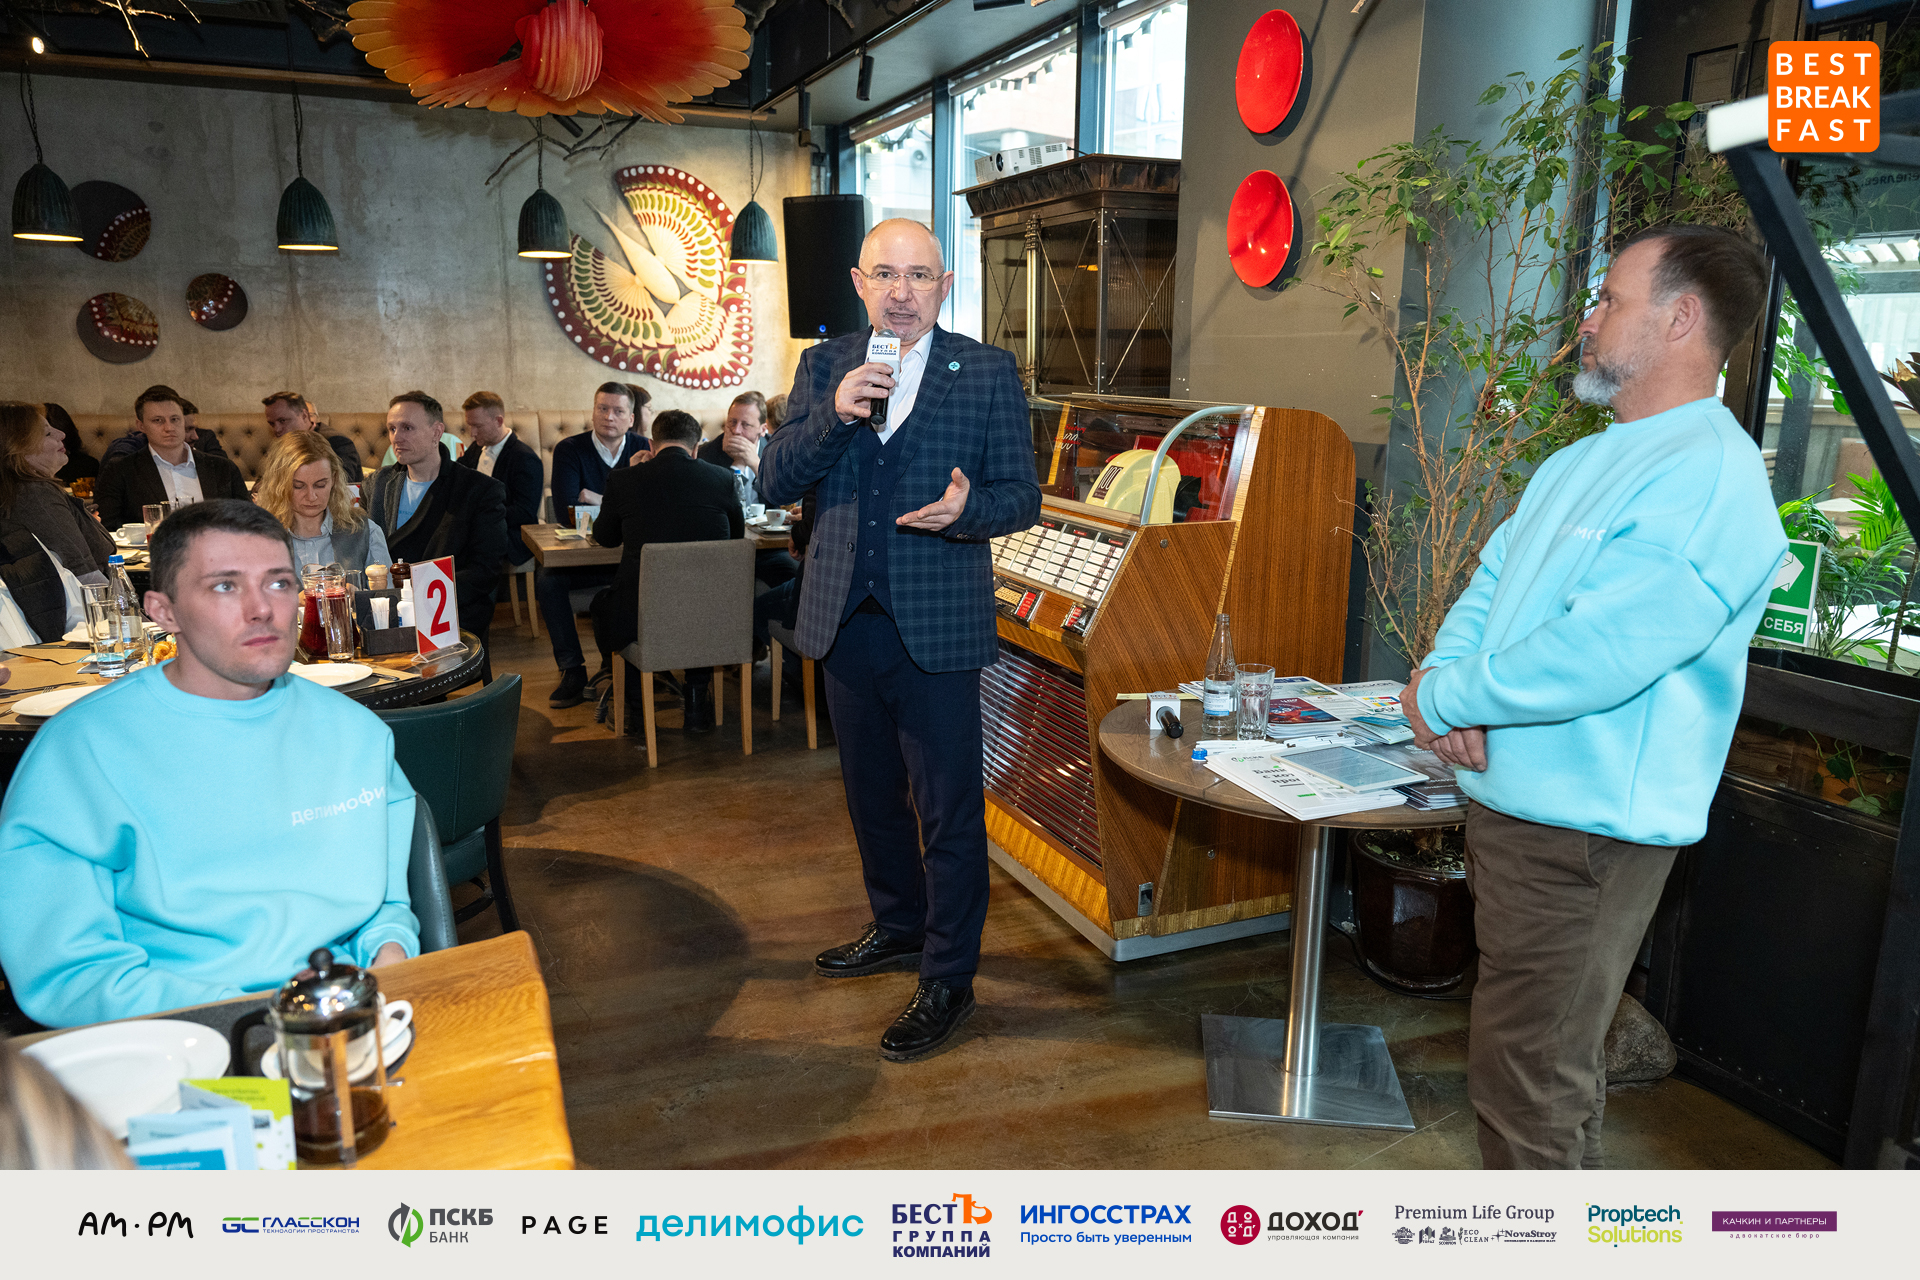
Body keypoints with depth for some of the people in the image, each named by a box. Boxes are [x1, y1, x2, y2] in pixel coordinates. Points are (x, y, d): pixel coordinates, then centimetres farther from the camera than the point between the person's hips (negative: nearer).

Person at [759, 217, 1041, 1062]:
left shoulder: (988, 372, -2)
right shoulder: (825, 367, 8)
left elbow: (1022, 496, -3)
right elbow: (773, 482, 0)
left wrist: (965, 510, -25)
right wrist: (833, 414, -16)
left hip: (936, 627, -4)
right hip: (846, 619, 5)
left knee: (948, 808, 1)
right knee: (872, 793, 20)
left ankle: (947, 979, 17)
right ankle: (898, 927, 41)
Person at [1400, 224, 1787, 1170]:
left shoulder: (1710, 480, -19)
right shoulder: (1582, 461, 14)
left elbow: (1596, 657, -28)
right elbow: (1492, 580, 13)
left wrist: (1443, 699, -15)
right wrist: (1444, 670, -8)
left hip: (1582, 831, -10)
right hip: (1514, 804, 10)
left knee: (1527, 1080, 0)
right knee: (1549, 1059, 24)